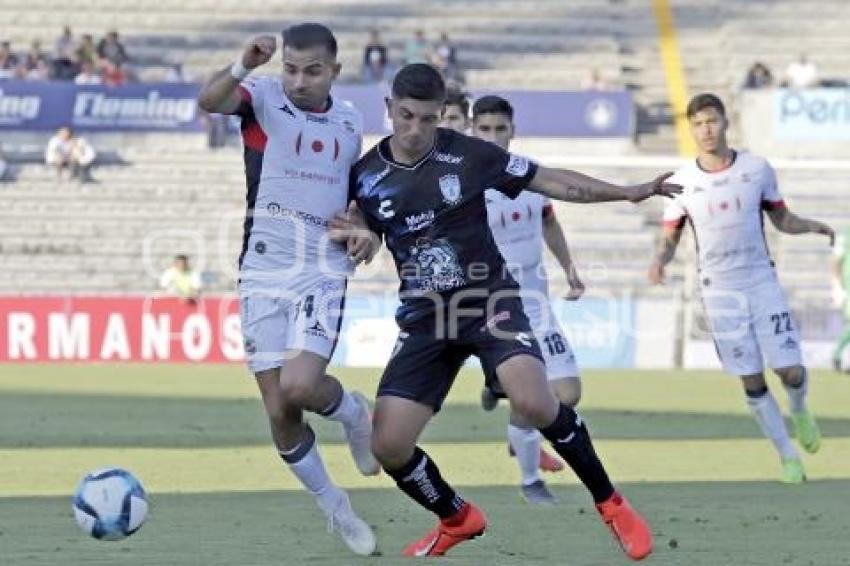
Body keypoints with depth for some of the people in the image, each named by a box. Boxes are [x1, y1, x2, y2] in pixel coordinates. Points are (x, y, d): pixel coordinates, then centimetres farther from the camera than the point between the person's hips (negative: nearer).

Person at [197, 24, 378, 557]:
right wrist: (243, 66, -47)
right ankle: (334, 506, 23)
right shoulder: (264, 97, -4)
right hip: (263, 276, 0)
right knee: (280, 414, 1)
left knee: (299, 387, -23)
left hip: (323, 275, 0)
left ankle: (353, 412, 11)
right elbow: (208, 100, -27)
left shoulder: (350, 122, 8)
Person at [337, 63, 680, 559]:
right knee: (388, 445, -8)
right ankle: (458, 519, 22)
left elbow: (552, 182, 0)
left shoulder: (469, 155, -8)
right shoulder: (366, 175, -1)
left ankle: (610, 503, -7)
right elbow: (362, 242, 13)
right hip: (424, 318, 3)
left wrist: (628, 192, -6)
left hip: (489, 300, -3)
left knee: (534, 402, -29)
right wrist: (357, 238, -11)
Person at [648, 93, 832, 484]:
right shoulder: (682, 181, -4)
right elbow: (669, 238, 3)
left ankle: (799, 410, 30)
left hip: (763, 283, 0)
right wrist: (660, 260, -20)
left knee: (791, 370, -6)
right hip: (720, 291, 0)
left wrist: (811, 226, -11)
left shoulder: (757, 169, -2)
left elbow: (781, 219, 9)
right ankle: (788, 456, 13)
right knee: (752, 381, -1)